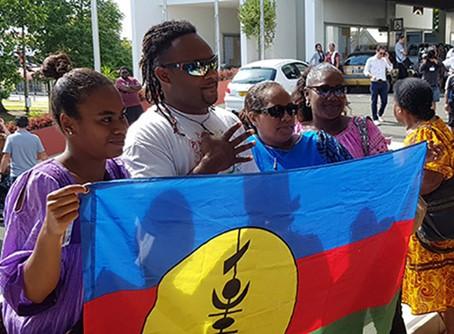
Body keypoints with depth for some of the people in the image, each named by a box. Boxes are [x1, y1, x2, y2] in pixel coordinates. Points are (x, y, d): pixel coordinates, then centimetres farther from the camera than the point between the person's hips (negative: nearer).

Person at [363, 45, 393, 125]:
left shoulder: (384, 60, 11)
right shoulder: (370, 60, 3)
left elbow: (390, 68, -1)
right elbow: (366, 71, 1)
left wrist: (387, 58, -3)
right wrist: (371, 76, -18)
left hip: (383, 83, 3)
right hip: (375, 83, -3)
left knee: (384, 101, 5)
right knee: (374, 101, -3)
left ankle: (380, 115, 29)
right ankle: (375, 119, 2)